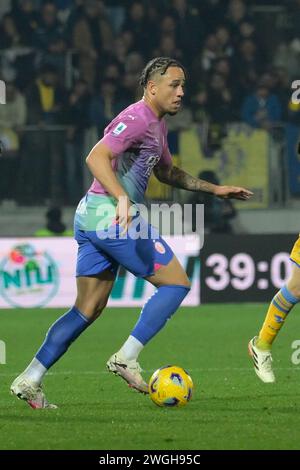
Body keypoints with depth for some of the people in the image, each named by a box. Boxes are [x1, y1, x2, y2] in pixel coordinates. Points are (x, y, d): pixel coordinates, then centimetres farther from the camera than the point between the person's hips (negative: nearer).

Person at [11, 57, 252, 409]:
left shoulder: (156, 124, 21)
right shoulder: (138, 118, -12)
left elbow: (166, 172, 37)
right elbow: (96, 157, -24)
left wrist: (214, 189, 34)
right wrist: (122, 199, -36)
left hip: (91, 218, 10)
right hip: (113, 217, -10)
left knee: (88, 309, 9)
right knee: (177, 283, -2)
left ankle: (29, 380, 4)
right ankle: (126, 358, -6)